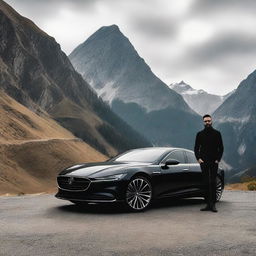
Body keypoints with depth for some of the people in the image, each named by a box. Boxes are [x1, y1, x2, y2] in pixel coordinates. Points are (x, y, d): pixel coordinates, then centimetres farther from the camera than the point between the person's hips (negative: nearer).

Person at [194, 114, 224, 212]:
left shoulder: (217, 133, 6)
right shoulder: (200, 134, 9)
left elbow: (221, 148, 6)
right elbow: (196, 148, 11)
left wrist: (218, 159, -5)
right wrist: (198, 158, -3)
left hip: (214, 162, -1)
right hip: (204, 162, 2)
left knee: (213, 182, -6)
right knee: (206, 183, 1)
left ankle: (213, 204, -5)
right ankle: (208, 204, 5)